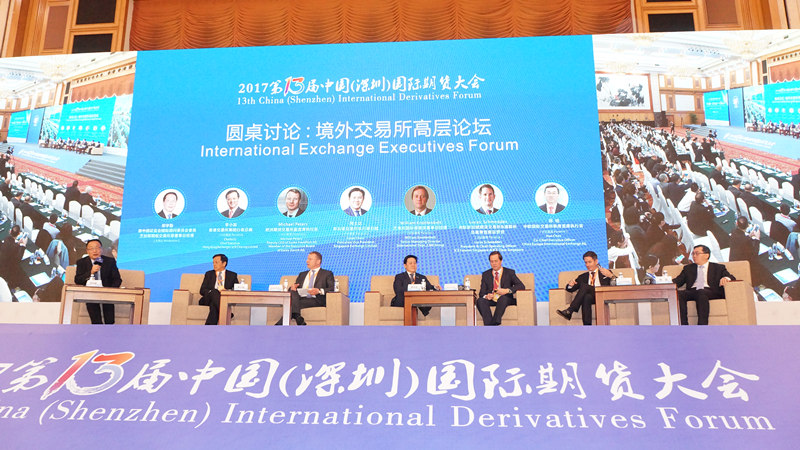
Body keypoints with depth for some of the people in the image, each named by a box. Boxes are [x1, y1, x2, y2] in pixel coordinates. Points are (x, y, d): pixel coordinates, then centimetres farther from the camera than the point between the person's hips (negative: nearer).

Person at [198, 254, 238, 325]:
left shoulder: (233, 275, 16)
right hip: (208, 299, 1)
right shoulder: (209, 274, 20)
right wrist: (214, 292, -13)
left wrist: (228, 291, -17)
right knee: (214, 292, -35)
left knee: (214, 305, -37)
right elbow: (202, 290, 8)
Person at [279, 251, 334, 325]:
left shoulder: (327, 274, 15)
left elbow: (332, 289, 0)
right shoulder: (302, 274, 33)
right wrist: (292, 287, -1)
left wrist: (319, 291, -19)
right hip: (300, 298, 4)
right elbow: (295, 286, 25)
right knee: (293, 292, -32)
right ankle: (297, 318, -47)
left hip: (316, 300, -4)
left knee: (295, 304, -33)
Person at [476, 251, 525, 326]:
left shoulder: (510, 272, 9)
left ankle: (495, 322, -43)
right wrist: (486, 296, -14)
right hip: (491, 300, 2)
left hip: (506, 300, -2)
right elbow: (482, 292, 11)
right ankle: (488, 325, -43)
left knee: (503, 298, -37)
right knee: (480, 300, -30)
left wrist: (507, 290, -17)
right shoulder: (485, 275, 16)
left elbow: (521, 286, -2)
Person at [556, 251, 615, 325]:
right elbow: (570, 289, 22)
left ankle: (569, 311, -39)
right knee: (587, 297, -35)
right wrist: (570, 285, -2)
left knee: (584, 286, -29)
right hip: (590, 298, 3)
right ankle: (587, 325, -44)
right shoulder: (583, 277, 30)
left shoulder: (605, 273, 22)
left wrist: (611, 276, -16)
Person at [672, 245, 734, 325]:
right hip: (692, 292, 3)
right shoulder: (688, 268, 28)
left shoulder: (718, 267, 23)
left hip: (711, 292, -2)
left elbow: (732, 278, 10)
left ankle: (702, 325, -44)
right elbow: (678, 280, 17)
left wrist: (726, 278, -15)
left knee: (701, 292, -39)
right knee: (678, 294, -31)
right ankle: (683, 325, -36)